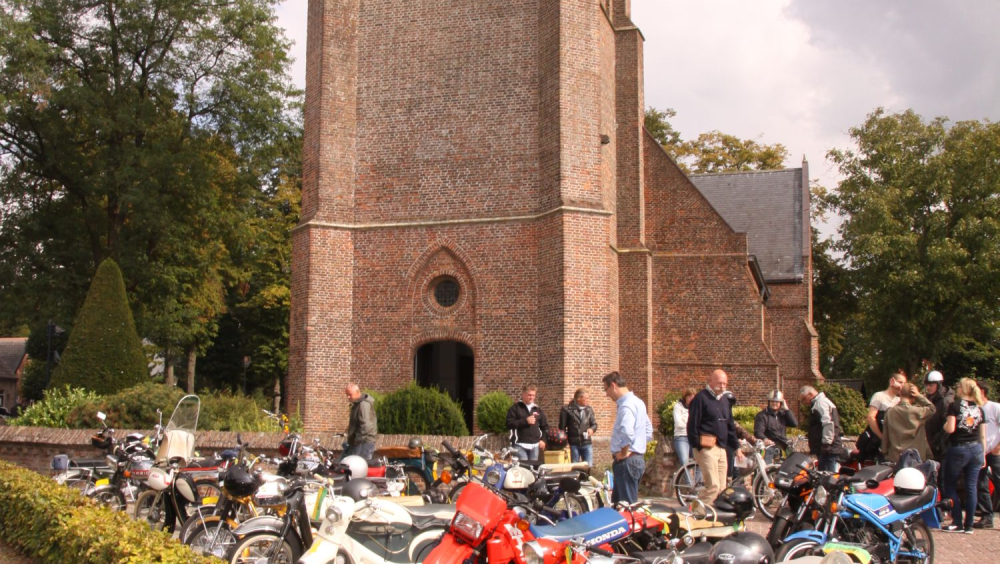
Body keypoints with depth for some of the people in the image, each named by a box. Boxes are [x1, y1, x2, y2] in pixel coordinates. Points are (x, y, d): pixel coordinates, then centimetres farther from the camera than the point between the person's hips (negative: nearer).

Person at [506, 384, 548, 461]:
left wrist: (543, 440, 6)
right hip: (520, 445, -5)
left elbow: (545, 426, 22)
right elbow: (509, 424, -9)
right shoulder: (515, 408, 3)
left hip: (535, 445, 5)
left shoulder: (538, 410, 16)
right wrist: (525, 421, -14)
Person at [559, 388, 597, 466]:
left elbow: (594, 424, 11)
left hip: (587, 444, 3)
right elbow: (562, 427, -1)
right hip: (574, 444, -3)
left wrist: (592, 429, -12)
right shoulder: (567, 409, -5)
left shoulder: (589, 409, 6)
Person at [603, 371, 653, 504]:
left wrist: (624, 453, -19)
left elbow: (627, 432, -34)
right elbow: (648, 430, 23)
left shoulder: (626, 406, -17)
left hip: (627, 461, -10)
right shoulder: (637, 402, 15)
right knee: (617, 502, 16)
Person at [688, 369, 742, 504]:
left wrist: (736, 447, 20)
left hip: (721, 448, 8)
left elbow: (730, 425, 25)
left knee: (722, 488, 7)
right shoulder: (701, 398, -6)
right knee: (713, 486, -15)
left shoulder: (725, 400, 18)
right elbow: (692, 424, -11)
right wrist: (696, 446, -15)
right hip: (707, 448, -8)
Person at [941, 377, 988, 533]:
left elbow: (950, 429, -16)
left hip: (958, 449, -5)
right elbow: (983, 435, 9)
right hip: (976, 449, 5)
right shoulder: (979, 408, 7)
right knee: (971, 487, 6)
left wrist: (945, 424, 6)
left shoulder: (955, 406, -8)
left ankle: (958, 523, 4)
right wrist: (983, 455, 14)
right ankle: (969, 525, 7)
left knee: (950, 486, 7)